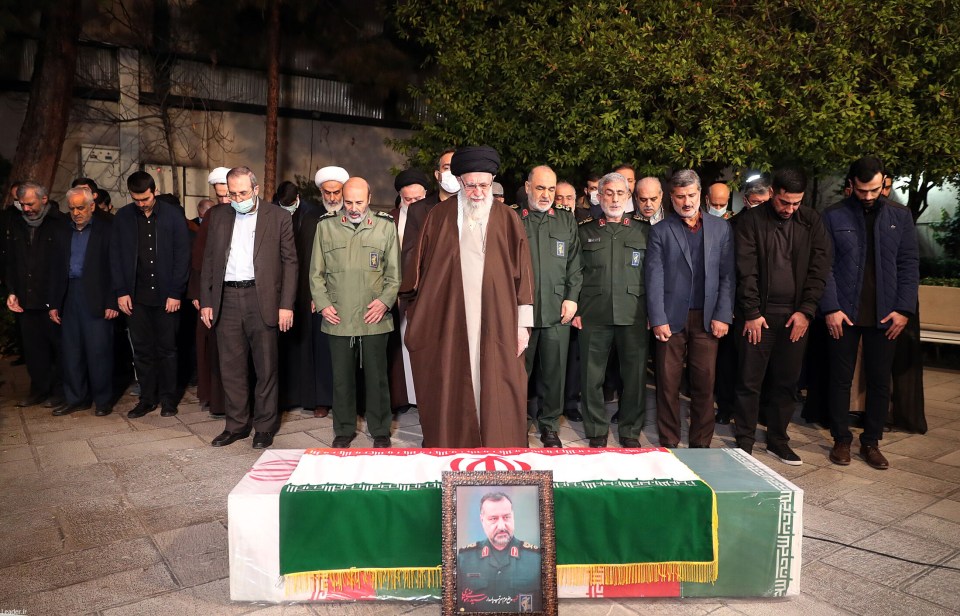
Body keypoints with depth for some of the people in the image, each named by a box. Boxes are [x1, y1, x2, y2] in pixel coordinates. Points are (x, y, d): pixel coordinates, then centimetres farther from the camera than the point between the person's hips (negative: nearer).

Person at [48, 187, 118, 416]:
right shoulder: (64, 232, 14)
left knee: (99, 350, -2)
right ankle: (76, 398, 20)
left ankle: (103, 400, 10)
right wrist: (53, 304, 10)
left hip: (97, 298, -5)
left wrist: (113, 302, -13)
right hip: (70, 296, 6)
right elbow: (56, 270, 15)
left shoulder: (107, 228, -2)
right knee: (71, 350, 9)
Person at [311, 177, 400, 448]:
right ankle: (344, 429, 25)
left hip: (374, 317, -1)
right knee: (342, 377, 9)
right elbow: (316, 273, 10)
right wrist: (322, 303, -1)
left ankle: (380, 430, 21)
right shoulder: (326, 226, 7)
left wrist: (385, 300, -7)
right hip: (338, 318, 1)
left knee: (377, 376, 6)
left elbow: (394, 273, 6)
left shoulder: (385, 226, 4)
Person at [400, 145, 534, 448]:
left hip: (495, 324, 0)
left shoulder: (507, 220, 4)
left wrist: (523, 324, 0)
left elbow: (522, 273, 4)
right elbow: (421, 266, 7)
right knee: (450, 392, 5)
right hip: (449, 322, 0)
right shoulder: (440, 216, 5)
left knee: (495, 394, 3)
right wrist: (417, 318, 6)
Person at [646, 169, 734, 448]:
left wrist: (723, 315, -2)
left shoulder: (720, 228, 10)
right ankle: (668, 444, 14)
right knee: (668, 384, 2)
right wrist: (658, 319, -9)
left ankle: (701, 444, 17)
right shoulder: (660, 231, 5)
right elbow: (654, 278, -2)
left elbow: (727, 275, 6)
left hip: (707, 318, 1)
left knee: (704, 384, 4)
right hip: (672, 318, -1)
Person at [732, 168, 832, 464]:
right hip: (758, 314, -3)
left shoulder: (811, 221, 7)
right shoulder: (750, 220, -2)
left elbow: (819, 268, 4)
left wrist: (806, 310, -5)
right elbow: (745, 271, -6)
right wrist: (752, 312, -10)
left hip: (796, 314, 3)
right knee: (749, 381, 1)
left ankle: (778, 441, 23)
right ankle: (744, 443, 13)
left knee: (787, 382, 10)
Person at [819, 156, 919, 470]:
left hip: (885, 315, 2)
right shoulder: (833, 216, -2)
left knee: (880, 380, 8)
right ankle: (841, 440, 18)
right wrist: (831, 308, -12)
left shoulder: (900, 216, 6)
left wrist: (904, 308, -4)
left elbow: (909, 263, 5)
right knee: (841, 379, 5)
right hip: (844, 313, -2)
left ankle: (871, 442, 21)